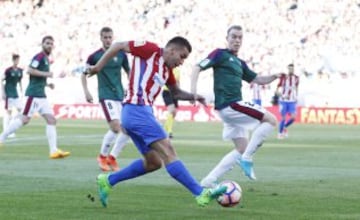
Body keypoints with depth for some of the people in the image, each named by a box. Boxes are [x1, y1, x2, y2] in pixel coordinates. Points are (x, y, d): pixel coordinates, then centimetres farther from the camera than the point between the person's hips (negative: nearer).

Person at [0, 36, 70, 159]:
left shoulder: (46, 59, 20)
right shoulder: (39, 57, -8)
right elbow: (30, 70, -20)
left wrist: (47, 84, 15)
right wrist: (46, 74, -20)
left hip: (41, 95, 9)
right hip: (34, 93, -9)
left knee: (51, 120, 0)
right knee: (25, 119, -12)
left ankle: (54, 150, -5)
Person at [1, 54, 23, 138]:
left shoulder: (20, 71, 5)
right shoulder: (8, 70, -13)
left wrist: (21, 91, 14)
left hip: (15, 92, 7)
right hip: (8, 93, -7)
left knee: (19, 110, 0)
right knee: (8, 111, -7)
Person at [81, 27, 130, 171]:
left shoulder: (121, 55, 4)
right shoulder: (95, 56, -3)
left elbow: (129, 72, 15)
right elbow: (84, 73, 7)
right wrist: (86, 91, -3)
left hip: (120, 95, 4)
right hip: (106, 95, -4)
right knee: (116, 127, -19)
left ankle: (112, 157, 16)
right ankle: (103, 156, 1)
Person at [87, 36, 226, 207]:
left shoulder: (167, 70, 19)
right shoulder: (151, 50, -5)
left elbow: (176, 92, 31)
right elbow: (119, 46, -1)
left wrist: (193, 96, 12)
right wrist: (98, 67, -1)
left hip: (142, 112, 10)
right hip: (137, 109, -10)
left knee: (154, 162, 12)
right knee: (168, 151, -14)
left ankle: (108, 180, 19)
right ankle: (201, 194, -19)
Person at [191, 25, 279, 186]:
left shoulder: (240, 63, 22)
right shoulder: (220, 54, -1)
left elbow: (258, 80, 25)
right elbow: (198, 67, -9)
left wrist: (274, 76, 6)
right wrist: (193, 90, -24)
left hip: (234, 107, 9)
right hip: (228, 105, -9)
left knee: (241, 150, 9)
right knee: (271, 120, -10)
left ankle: (208, 181, 5)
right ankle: (246, 158, -11)